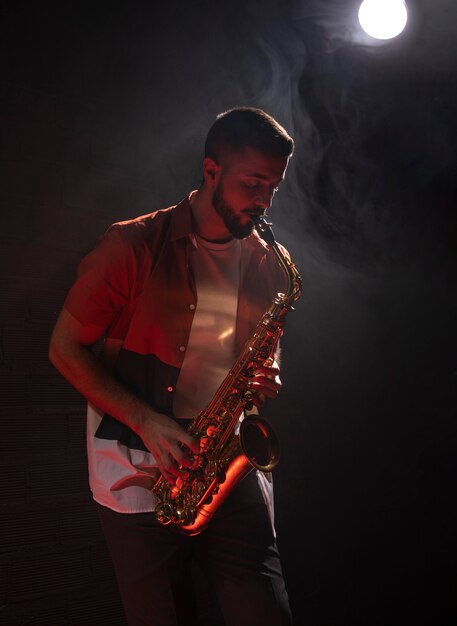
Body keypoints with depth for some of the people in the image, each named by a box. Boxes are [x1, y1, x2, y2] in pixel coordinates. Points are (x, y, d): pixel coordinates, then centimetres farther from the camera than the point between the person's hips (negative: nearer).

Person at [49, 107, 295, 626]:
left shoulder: (267, 265, 7)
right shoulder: (133, 246, -8)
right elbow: (65, 349, -5)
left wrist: (264, 381, -4)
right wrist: (147, 421, -16)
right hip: (139, 474, -3)